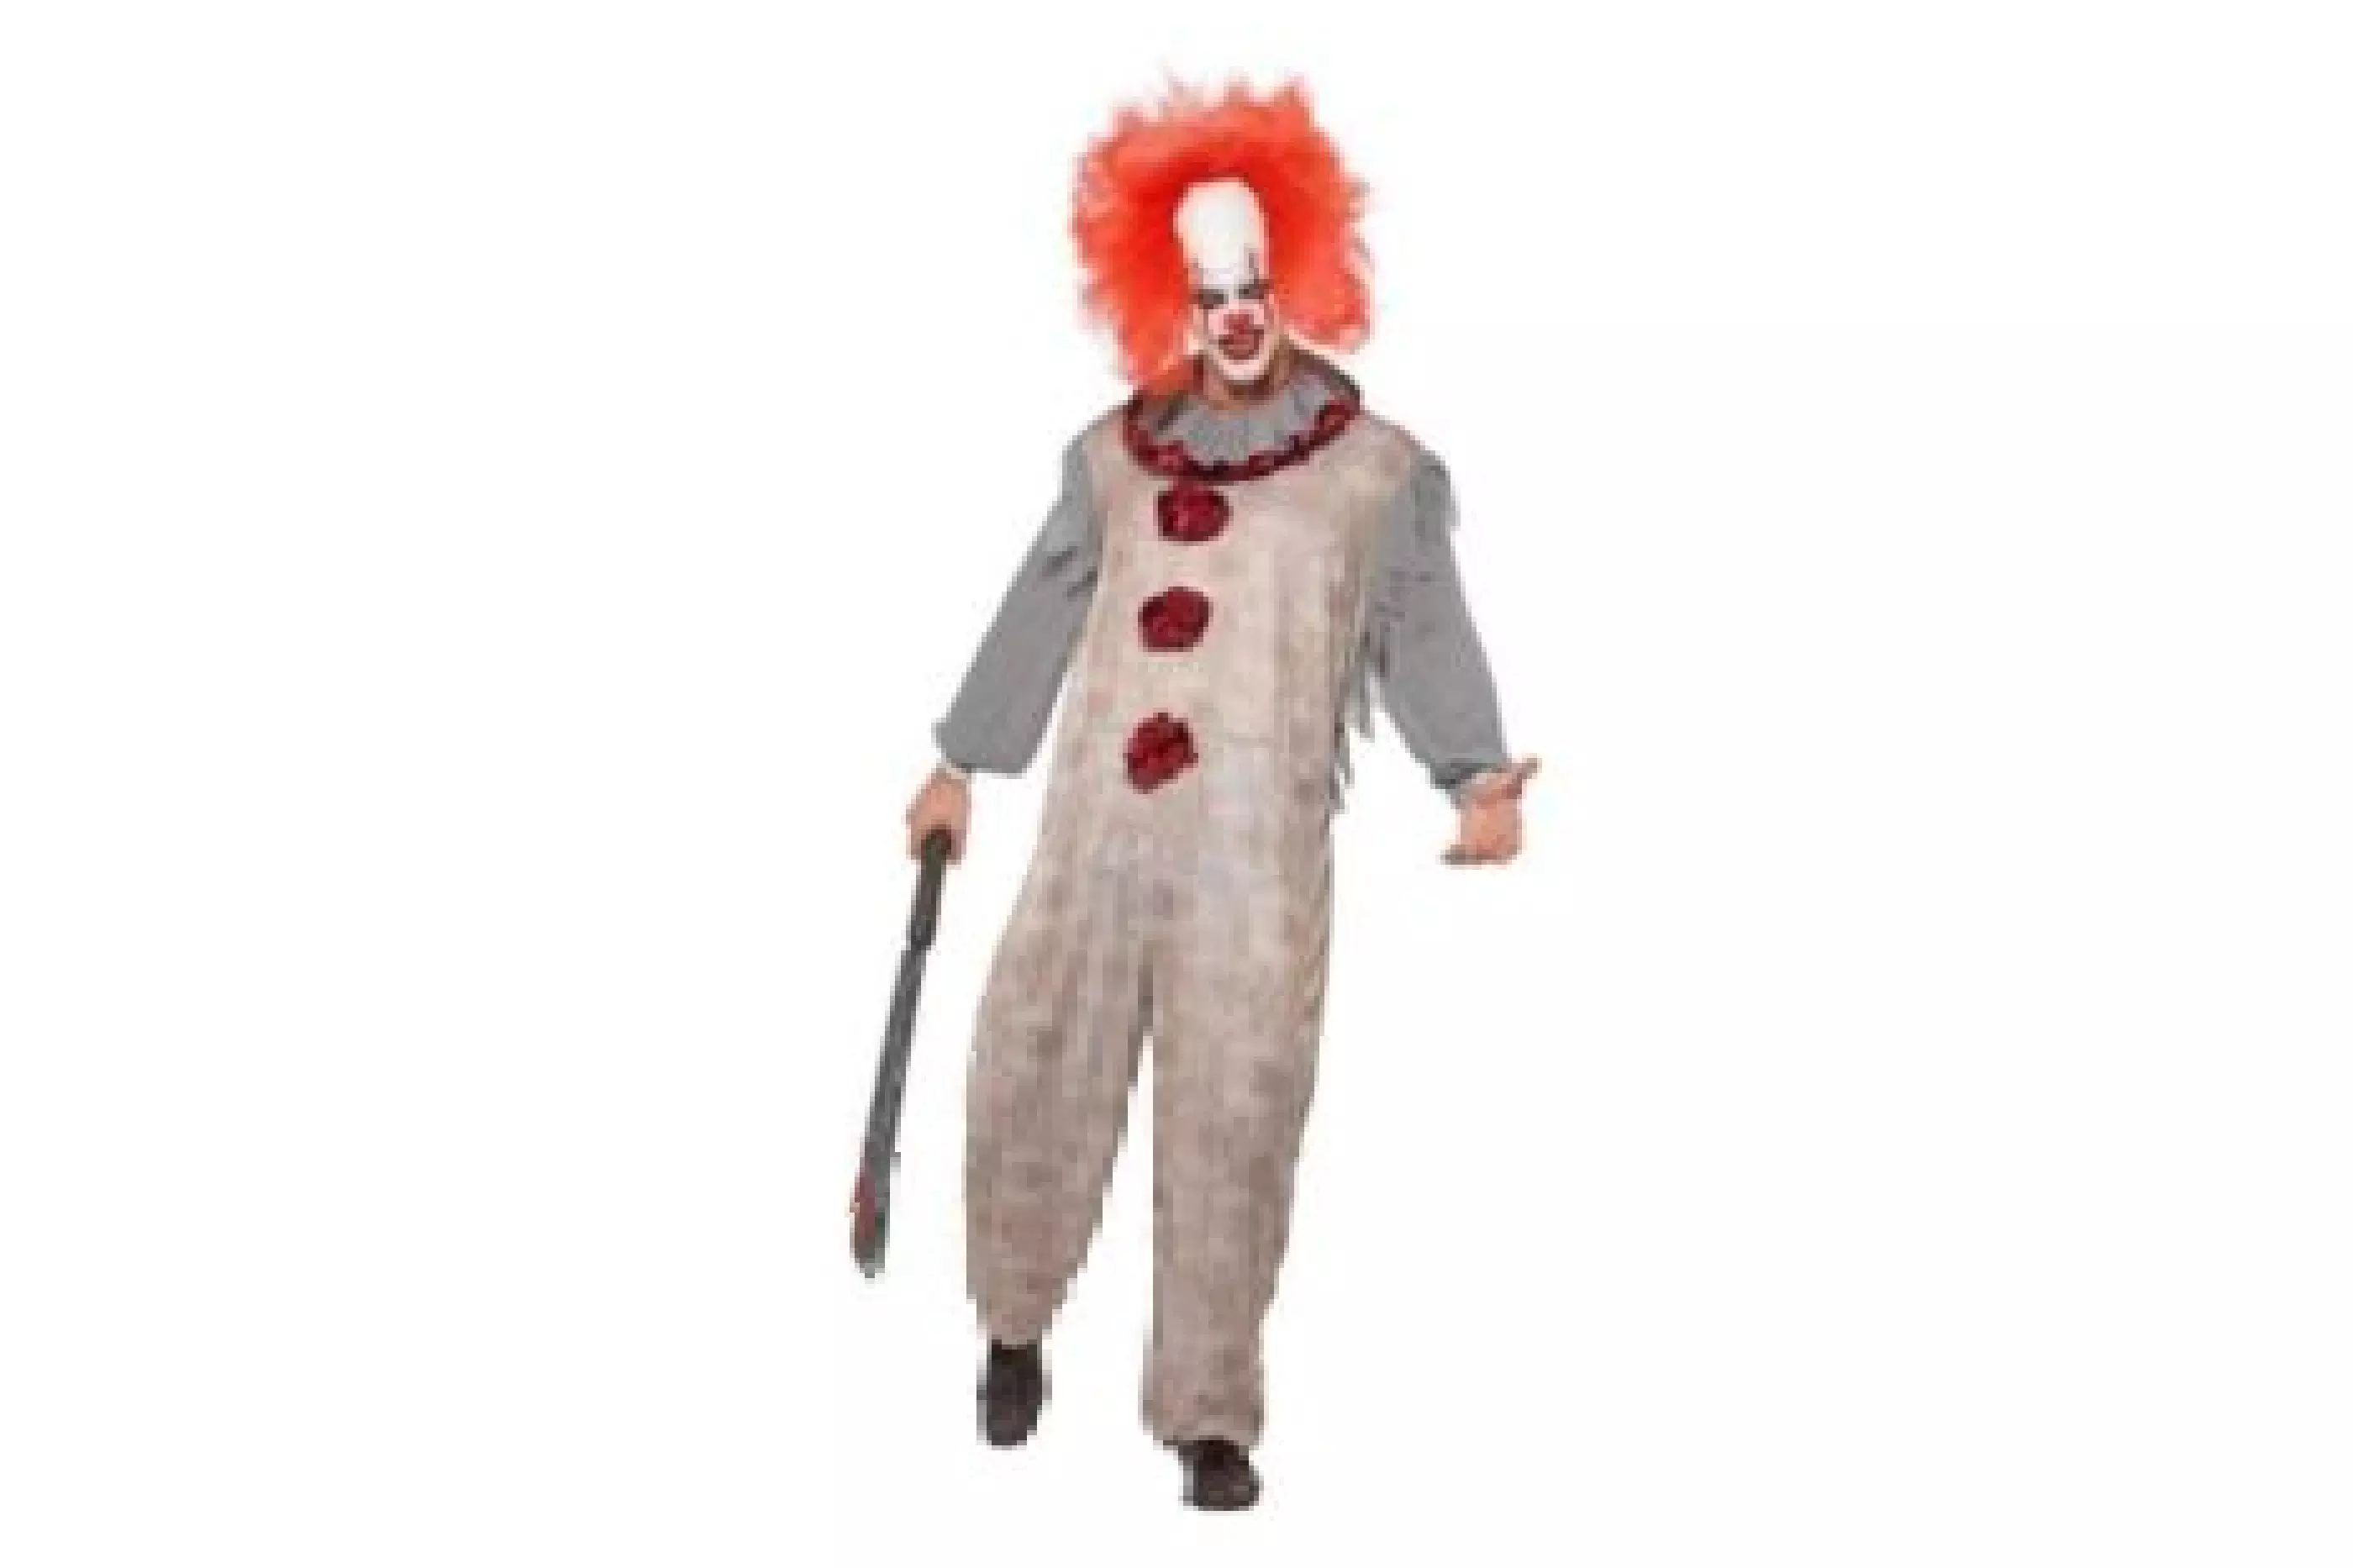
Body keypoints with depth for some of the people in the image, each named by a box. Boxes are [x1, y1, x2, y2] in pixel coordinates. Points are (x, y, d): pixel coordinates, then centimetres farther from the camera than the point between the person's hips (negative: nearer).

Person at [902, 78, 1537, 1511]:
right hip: (1097, 829, 3)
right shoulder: (1113, 456, 14)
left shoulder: (1377, 469, 5)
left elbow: (1427, 635, 0)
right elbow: (1041, 617, 19)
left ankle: (1212, 1413, 10)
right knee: (1035, 1077, 4)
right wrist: (963, 767, 21)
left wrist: (1480, 778, -16)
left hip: (1262, 849, -2)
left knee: (1234, 1126, -1)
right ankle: (1015, 1324, 28)